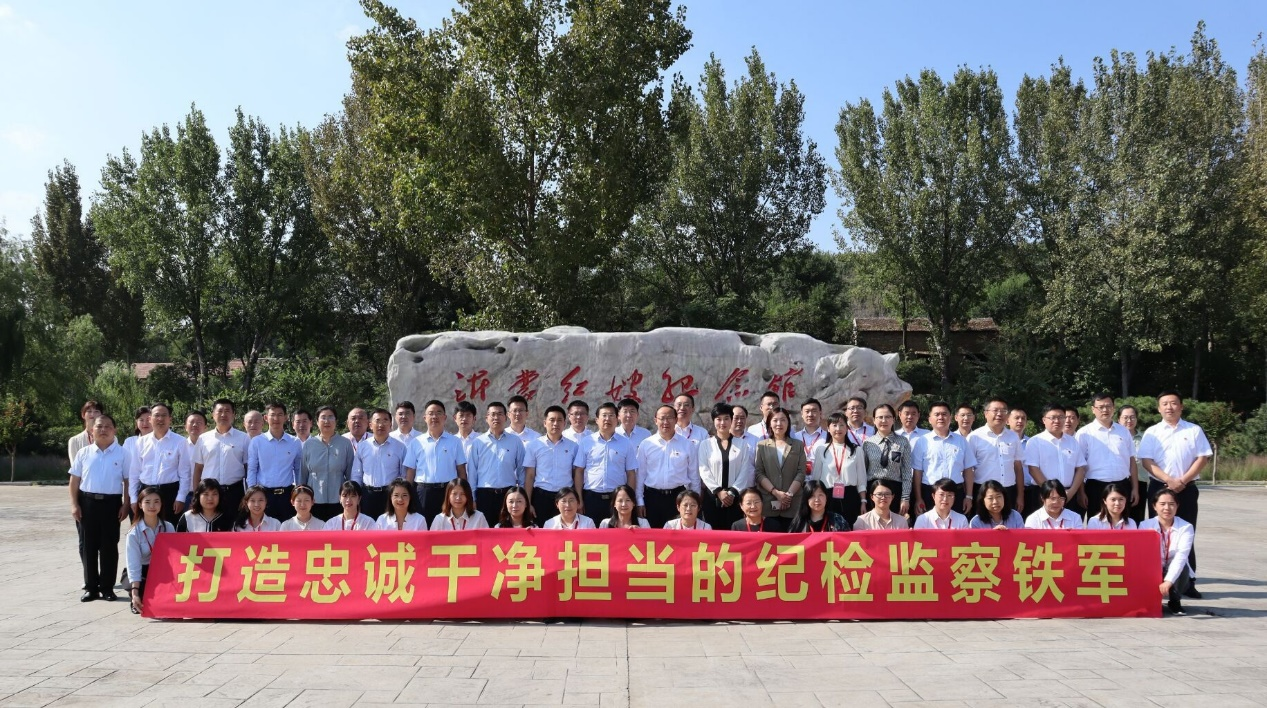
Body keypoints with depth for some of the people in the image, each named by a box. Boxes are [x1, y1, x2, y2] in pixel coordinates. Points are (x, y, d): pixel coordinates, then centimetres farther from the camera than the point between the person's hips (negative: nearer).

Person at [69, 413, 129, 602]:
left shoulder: (122, 454, 0)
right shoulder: (83, 453, 5)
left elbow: (128, 480, 1)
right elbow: (75, 480, 8)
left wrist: (125, 505, -4)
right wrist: (74, 504, 1)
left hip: (111, 502, -2)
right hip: (88, 502, 2)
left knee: (109, 546, 4)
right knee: (88, 546, 6)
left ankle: (107, 587, 13)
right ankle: (91, 587, 16)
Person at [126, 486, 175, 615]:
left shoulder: (169, 528, -2)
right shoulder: (134, 533, -12)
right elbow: (133, 564, -20)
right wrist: (135, 593, -31)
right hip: (143, 574, -2)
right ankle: (137, 604, 7)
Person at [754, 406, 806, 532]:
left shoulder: (798, 446, 13)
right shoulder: (762, 445, 11)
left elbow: (801, 473, 5)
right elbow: (759, 473, 3)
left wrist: (789, 494, -9)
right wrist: (776, 492, -10)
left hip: (793, 503, 0)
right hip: (768, 503, 0)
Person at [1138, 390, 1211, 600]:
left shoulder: (1194, 430, 4)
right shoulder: (1152, 432, 4)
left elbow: (1203, 458, -1)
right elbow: (1147, 461, -3)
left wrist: (1183, 480, -11)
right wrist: (1169, 480, -14)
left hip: (1187, 488, 0)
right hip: (1159, 487, 0)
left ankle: (1188, 582, 9)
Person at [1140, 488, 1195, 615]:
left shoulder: (1186, 527, -11)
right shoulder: (1145, 525, -7)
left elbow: (1181, 556, -25)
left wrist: (1168, 581, -38)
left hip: (1175, 574, 0)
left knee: (1182, 566, -33)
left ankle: (1174, 601, -4)